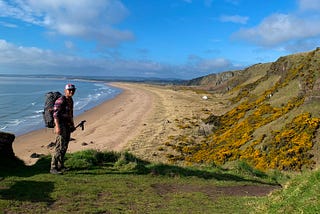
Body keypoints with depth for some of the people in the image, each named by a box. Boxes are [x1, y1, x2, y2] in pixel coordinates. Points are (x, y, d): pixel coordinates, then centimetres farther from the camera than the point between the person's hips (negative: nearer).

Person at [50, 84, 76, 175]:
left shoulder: (70, 101, 14)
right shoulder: (60, 101, -14)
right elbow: (55, 114, -20)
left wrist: (72, 125, 23)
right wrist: (57, 127, -28)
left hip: (68, 125, 9)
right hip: (61, 125, -9)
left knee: (65, 146, 13)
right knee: (60, 146, -12)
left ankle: (60, 165, 23)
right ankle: (53, 168, -8)